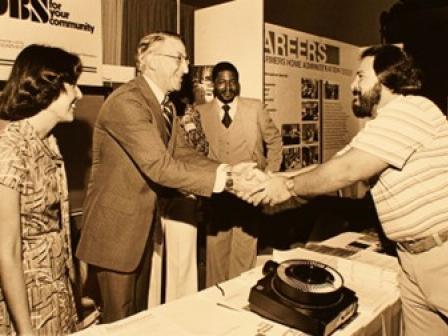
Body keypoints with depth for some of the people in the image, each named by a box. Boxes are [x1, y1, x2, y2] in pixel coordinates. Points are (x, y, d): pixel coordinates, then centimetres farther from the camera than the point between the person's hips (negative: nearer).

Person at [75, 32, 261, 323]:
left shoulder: (166, 105, 8)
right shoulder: (126, 101, -24)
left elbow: (182, 154, 0)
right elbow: (160, 166, -31)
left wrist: (228, 171, -15)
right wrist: (225, 181, -30)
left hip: (145, 223, 9)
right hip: (117, 226, -9)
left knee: (139, 312, 23)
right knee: (120, 318, 8)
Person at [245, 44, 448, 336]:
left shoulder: (407, 110, -18)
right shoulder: (381, 127, 13)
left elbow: (346, 171, -24)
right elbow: (331, 170, 7)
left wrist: (290, 187, -12)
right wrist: (268, 180, -1)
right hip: (413, 256, 9)